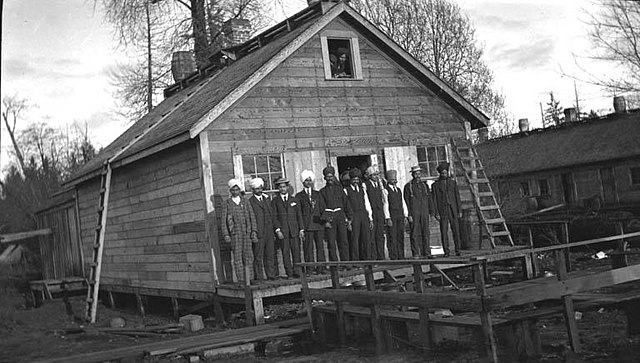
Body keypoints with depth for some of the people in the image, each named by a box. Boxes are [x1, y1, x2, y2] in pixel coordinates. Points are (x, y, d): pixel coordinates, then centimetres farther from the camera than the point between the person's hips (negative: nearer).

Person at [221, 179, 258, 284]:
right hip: (235, 234, -2)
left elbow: (252, 217, 11)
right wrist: (226, 235, -3)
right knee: (237, 257, -4)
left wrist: (254, 231, 1)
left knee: (248, 256, 0)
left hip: (247, 232, 2)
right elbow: (223, 220, 5)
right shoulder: (226, 204, 7)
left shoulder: (245, 202, 13)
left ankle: (248, 278, 6)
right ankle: (241, 280, -1)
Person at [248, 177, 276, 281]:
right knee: (258, 257, -2)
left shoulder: (267, 198, 16)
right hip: (258, 233, -5)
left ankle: (271, 276, 15)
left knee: (270, 256, 8)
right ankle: (259, 278, 2)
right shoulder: (250, 202, -3)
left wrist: (273, 230, 12)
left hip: (269, 232, 5)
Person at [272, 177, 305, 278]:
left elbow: (299, 215, 13)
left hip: (294, 230, 2)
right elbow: (274, 217, 2)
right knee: (285, 252, -4)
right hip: (283, 231, -2)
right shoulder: (275, 201, 7)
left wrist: (301, 229, 4)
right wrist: (278, 230, -9)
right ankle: (289, 273, -2)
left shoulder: (294, 200, 14)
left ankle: (297, 272, 1)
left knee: (296, 251, -3)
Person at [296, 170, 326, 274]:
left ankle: (320, 268, 3)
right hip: (306, 225, -3)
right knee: (308, 247, -5)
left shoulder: (317, 194, 16)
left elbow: (322, 208, 15)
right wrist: (301, 227, -5)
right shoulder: (299, 196, 7)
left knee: (320, 246, 0)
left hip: (318, 223, 3)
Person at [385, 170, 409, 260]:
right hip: (391, 216, -6)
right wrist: (388, 218, -14)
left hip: (400, 216, 6)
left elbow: (403, 203, 19)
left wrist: (406, 215, 11)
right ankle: (393, 257, -2)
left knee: (400, 237, 6)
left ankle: (401, 257, 11)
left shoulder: (399, 190, 18)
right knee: (392, 237, -5)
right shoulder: (386, 190, -3)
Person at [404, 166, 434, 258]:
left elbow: (429, 199, 15)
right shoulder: (408, 186, 2)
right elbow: (406, 201, -1)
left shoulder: (424, 185, 15)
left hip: (424, 213, 4)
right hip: (413, 213, -4)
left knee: (425, 233, 5)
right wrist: (408, 215, -8)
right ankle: (416, 253, -2)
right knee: (415, 234, -4)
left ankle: (427, 253, 10)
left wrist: (431, 211, 6)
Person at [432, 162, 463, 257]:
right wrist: (436, 213, -7)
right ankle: (446, 251, 2)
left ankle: (457, 250, 7)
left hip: (453, 210, 1)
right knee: (444, 231, -3)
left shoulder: (453, 183, 9)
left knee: (456, 230, -1)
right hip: (442, 211, -1)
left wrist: (460, 211, 1)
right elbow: (435, 200, 0)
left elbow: (457, 197, 8)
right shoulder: (435, 185, 3)